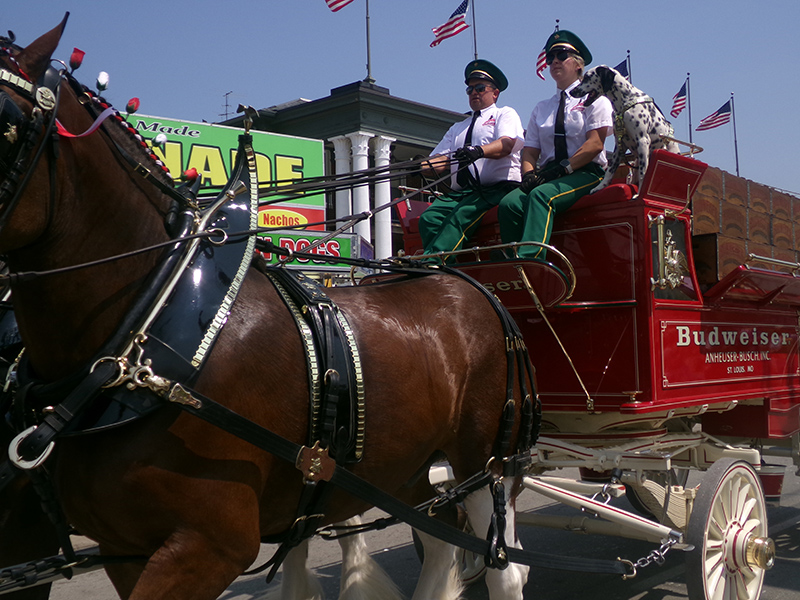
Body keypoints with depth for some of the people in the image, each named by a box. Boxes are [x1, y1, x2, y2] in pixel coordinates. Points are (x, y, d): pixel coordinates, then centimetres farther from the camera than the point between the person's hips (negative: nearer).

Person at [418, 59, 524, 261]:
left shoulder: (505, 114, 15)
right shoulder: (457, 128, 32)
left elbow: (507, 143, -9)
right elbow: (439, 162, 17)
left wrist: (479, 151, -30)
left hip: (496, 189, -5)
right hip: (460, 192, 6)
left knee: (461, 215, -34)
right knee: (429, 218, -24)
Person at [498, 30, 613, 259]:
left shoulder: (594, 98, 11)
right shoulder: (541, 108, 26)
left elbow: (595, 143, -4)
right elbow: (530, 150, 16)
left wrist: (562, 168, -15)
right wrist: (529, 175, -7)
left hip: (586, 173, -5)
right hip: (549, 176, 5)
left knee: (541, 195, -36)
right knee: (509, 203, -26)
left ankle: (529, 260, -49)